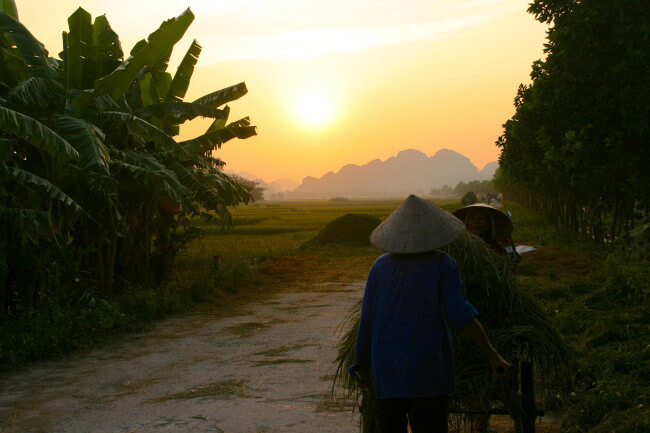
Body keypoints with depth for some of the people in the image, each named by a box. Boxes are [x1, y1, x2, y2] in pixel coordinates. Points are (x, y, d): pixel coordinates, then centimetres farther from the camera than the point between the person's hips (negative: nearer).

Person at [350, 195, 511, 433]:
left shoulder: (381, 266, 2)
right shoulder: (443, 265, -5)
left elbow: (367, 321, 5)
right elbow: (460, 313, -16)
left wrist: (362, 366, 15)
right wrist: (493, 355, -14)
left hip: (386, 370, 3)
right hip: (428, 370, -2)